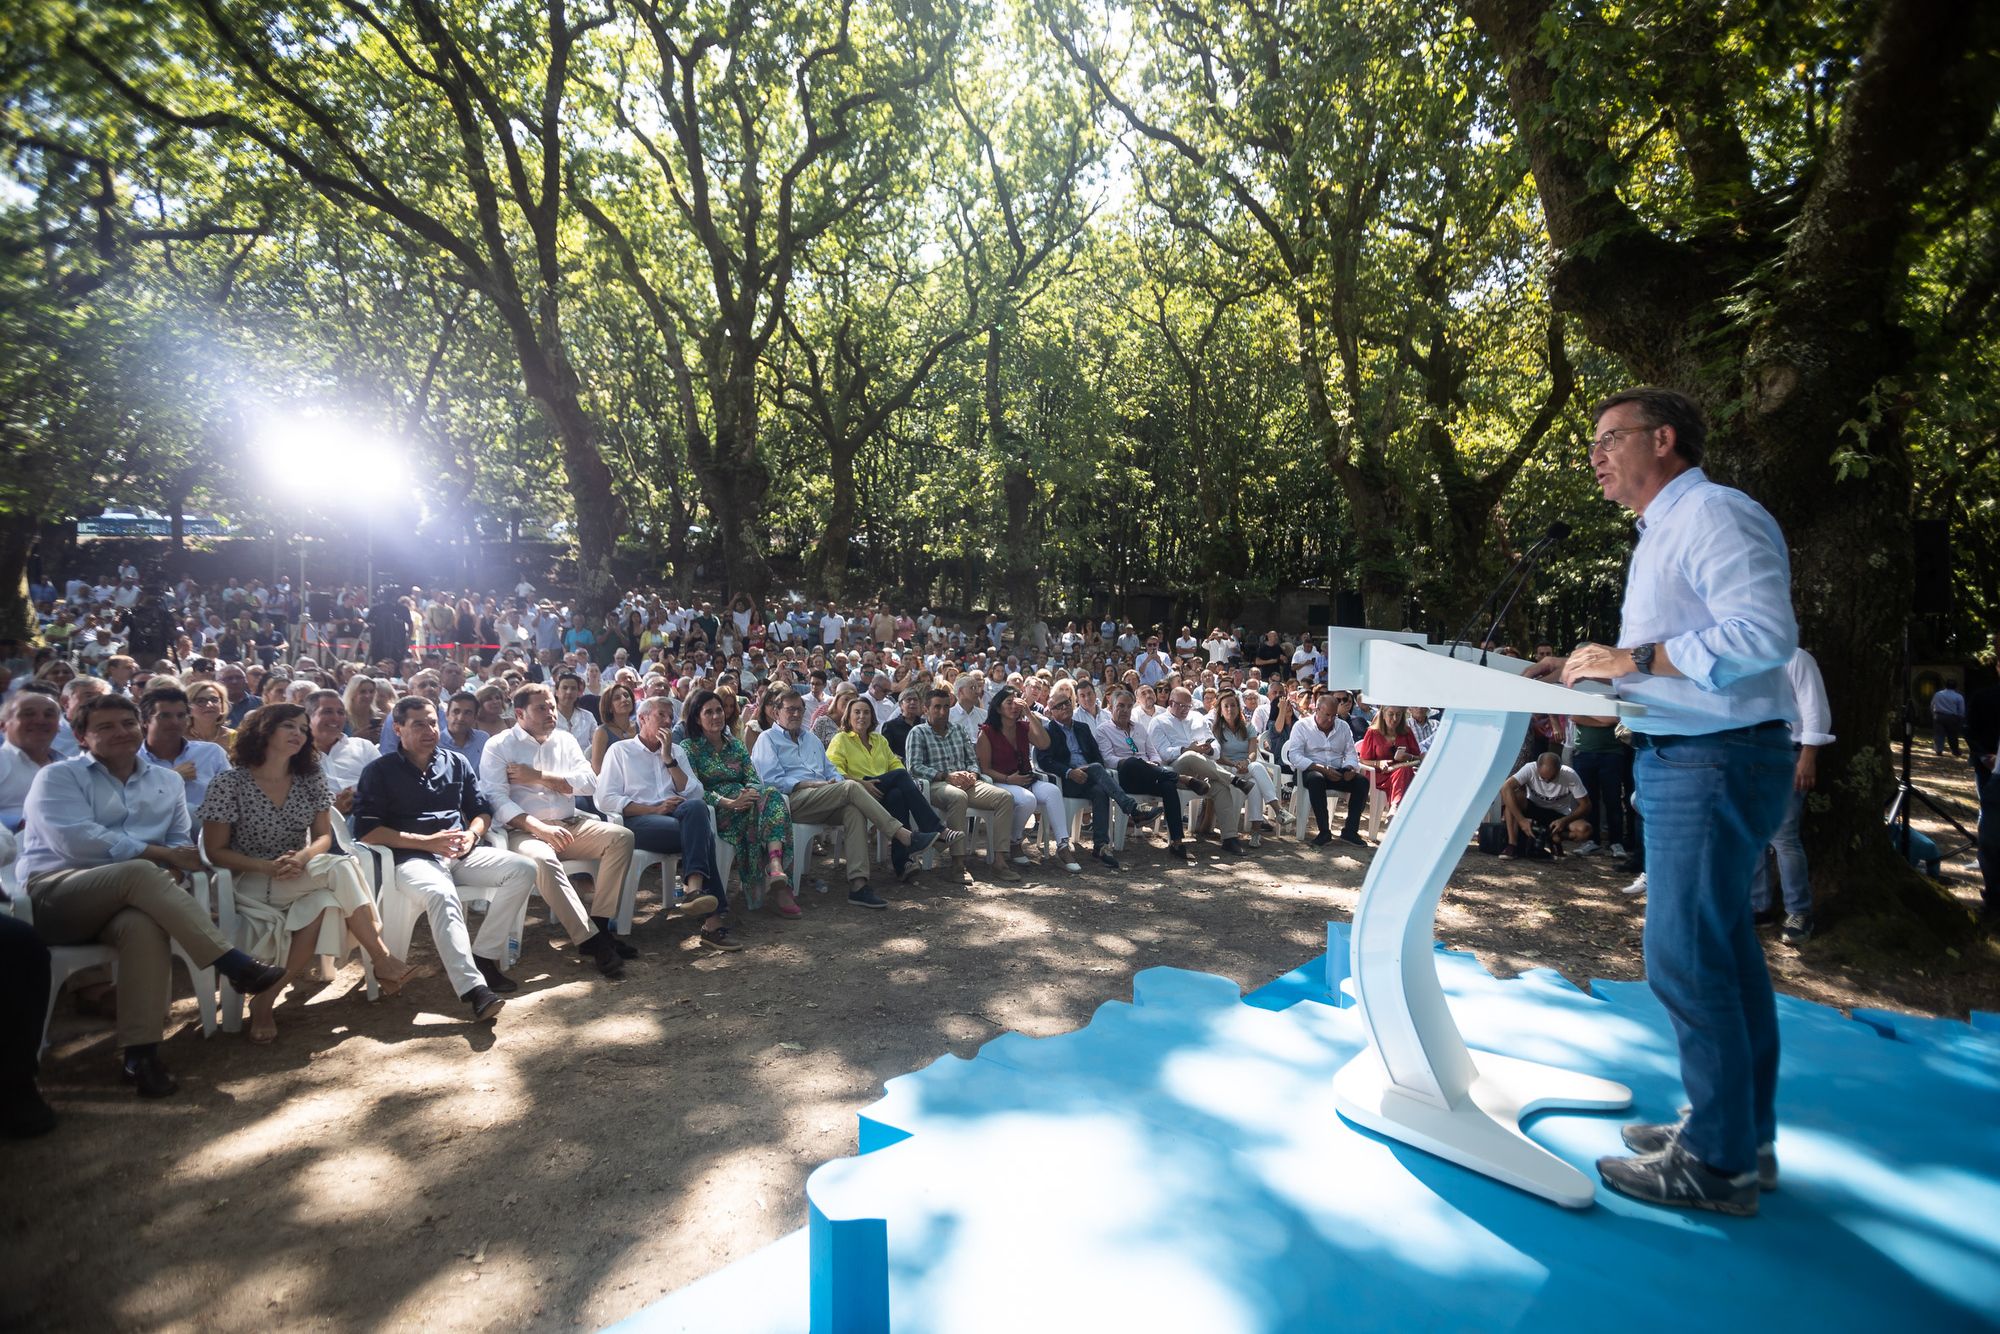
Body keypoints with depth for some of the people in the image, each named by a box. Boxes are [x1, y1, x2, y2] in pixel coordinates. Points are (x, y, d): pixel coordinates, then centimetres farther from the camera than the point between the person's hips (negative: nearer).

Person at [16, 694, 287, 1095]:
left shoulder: (167, 782, 19)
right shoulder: (58, 777, 5)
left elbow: (181, 841, 15)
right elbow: (75, 840, -11)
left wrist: (176, 863, -11)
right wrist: (160, 854, -13)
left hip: (124, 898, 3)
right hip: (53, 894, -3)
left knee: (144, 924, -36)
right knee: (139, 873, -36)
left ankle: (141, 1053, -36)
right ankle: (235, 965, -40)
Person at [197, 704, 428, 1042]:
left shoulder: (310, 779, 6)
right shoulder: (229, 783, -5)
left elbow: (323, 837, 5)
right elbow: (215, 851, -6)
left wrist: (301, 858, -18)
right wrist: (269, 867, -21)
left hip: (300, 878, 5)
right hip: (251, 884, -4)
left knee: (324, 905, -32)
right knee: (341, 868, -30)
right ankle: (383, 960, -25)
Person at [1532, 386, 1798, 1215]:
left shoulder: (1716, 516, -13)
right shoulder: (1663, 534, 20)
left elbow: (1764, 635, -25)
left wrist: (1633, 658, -22)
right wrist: (1590, 670, 10)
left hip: (1716, 763, -11)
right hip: (1684, 762, 11)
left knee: (1684, 959, -6)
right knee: (1724, 950, 16)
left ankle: (1718, 1163, 7)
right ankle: (1745, 1135, 28)